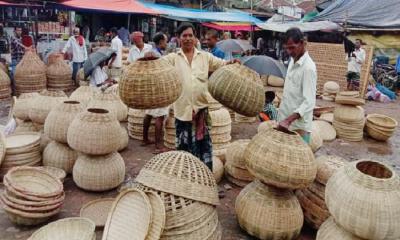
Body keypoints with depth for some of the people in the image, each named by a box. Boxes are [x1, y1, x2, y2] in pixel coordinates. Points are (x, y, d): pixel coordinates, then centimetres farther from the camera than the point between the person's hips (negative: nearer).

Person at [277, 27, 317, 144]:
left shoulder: (308, 67, -19)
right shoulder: (292, 60, 9)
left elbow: (309, 102, -25)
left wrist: (289, 120, -37)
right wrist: (285, 119, 17)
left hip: (298, 126, -8)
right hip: (285, 121, 8)